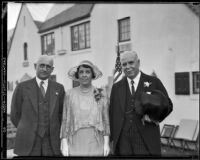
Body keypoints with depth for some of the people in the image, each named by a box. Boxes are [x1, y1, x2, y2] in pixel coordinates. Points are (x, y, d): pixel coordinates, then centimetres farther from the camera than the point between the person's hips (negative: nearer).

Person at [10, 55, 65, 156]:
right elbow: (15, 116, 5)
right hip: (28, 144, -1)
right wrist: (27, 132, 7)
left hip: (52, 145, 2)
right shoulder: (22, 87, -1)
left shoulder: (59, 88, 4)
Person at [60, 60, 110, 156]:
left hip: (95, 143, 1)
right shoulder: (70, 94, 1)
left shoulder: (100, 95, 2)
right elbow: (65, 120, 4)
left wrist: (106, 143, 2)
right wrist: (64, 143, 0)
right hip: (76, 143, 0)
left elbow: (106, 120, 5)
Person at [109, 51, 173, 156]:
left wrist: (154, 116, -13)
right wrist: (112, 137, 5)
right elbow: (112, 113, 10)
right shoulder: (116, 87, 10)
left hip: (147, 141, -2)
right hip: (122, 141, 2)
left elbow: (167, 105, 4)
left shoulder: (154, 82, 3)